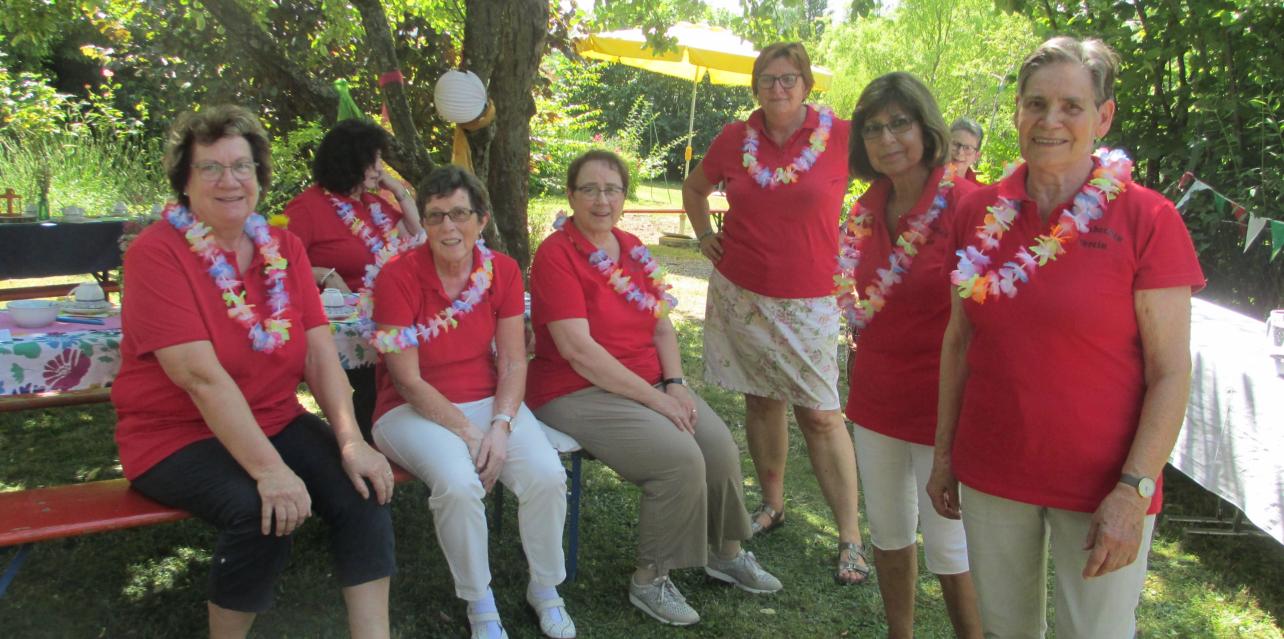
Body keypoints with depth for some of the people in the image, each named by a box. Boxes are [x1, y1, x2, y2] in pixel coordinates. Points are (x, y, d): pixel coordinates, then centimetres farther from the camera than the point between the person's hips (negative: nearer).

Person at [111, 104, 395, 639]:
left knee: (364, 488, -17)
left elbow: (320, 352, -4)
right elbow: (201, 375, -23)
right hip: (176, 435, -5)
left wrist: (351, 442, -18)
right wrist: (270, 469, -29)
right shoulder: (157, 252, -13)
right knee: (260, 510, -29)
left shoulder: (284, 248, 4)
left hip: (274, 422, 5)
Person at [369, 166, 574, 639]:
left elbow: (513, 362, 0)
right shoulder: (399, 276, -13)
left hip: (490, 401, 4)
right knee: (458, 483, -32)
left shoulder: (502, 271, -2)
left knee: (547, 475, -22)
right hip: (415, 410, -3)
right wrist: (468, 433, -18)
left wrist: (500, 426, -16)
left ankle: (545, 589, 5)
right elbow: (408, 381, -14)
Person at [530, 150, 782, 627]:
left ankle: (726, 552, 14)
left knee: (720, 446, -12)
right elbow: (579, 351, -20)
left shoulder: (632, 249, 10)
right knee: (680, 457, -25)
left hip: (650, 384, 7)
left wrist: (675, 384, -6)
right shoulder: (556, 255, -13)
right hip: (578, 393, -7)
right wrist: (656, 400, -20)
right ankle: (649, 580, -5)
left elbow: (662, 325, 13)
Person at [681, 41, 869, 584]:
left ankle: (851, 538, 3)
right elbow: (695, 187, 22)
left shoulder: (842, 136, -7)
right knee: (761, 401, 12)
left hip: (808, 301, -3)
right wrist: (705, 237, 10)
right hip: (740, 293, 3)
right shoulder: (734, 139, 3)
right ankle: (772, 503, 30)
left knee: (820, 413, -5)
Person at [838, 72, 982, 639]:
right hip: (876, 399, 6)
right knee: (888, 532, 18)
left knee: (949, 549, 6)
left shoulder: (966, 204, -16)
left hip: (941, 403, -6)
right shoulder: (867, 210, 4)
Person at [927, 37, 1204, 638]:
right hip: (990, 474, 3)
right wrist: (944, 452, 9)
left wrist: (1132, 492, -15)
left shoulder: (1147, 219, -11)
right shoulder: (978, 211, 0)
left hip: (1102, 488, -3)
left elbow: (1170, 373, -10)